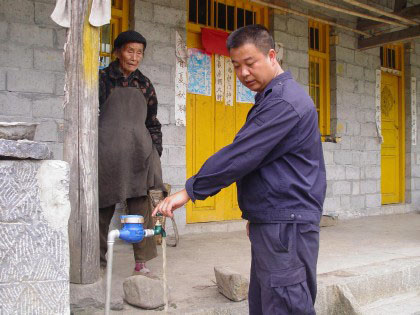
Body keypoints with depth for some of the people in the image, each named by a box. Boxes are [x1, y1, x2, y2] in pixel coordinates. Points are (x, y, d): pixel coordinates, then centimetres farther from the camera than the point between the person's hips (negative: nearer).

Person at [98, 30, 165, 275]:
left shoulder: (144, 84, 15)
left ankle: (142, 260, 4)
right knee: (104, 207, 5)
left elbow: (153, 122, 17)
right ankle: (98, 259, 21)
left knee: (142, 207, -4)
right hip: (108, 152, -2)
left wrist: (156, 154, 10)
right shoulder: (103, 79, 6)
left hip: (140, 152, 2)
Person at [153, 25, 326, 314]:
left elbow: (240, 156, -22)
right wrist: (254, 213, 22)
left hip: (287, 227, -10)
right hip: (270, 224, 11)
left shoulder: (284, 102, -16)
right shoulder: (271, 98, 18)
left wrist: (190, 191, -15)